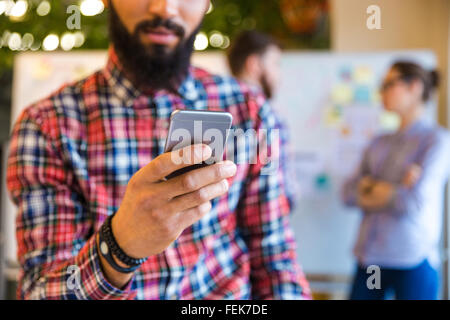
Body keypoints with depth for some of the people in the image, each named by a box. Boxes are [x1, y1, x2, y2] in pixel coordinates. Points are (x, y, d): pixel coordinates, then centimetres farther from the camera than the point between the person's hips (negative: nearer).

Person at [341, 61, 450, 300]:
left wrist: (371, 190, 1)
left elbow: (415, 202, -13)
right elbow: (349, 193, 4)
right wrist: (394, 190, -9)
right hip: (369, 259, 5)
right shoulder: (379, 144, 12)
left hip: (413, 263, -4)